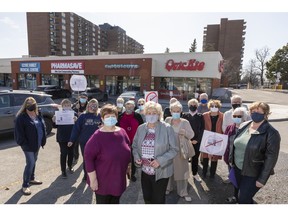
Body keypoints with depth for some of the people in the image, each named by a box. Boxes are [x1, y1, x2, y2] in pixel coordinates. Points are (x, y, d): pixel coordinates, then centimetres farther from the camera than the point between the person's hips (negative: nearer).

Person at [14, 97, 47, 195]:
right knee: (30, 163, -6)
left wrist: (43, 141, 7)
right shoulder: (21, 117, -16)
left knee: (33, 161, 19)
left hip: (37, 144, 7)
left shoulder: (38, 115, 5)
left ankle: (31, 178, 37)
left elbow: (43, 127, 10)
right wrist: (24, 143, -16)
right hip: (28, 145, -7)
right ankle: (25, 185, 8)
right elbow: (19, 133, -15)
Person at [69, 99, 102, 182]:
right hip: (84, 142, 0)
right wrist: (72, 140, -8)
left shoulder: (99, 116, -2)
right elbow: (76, 128, -6)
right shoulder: (83, 116, -3)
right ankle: (86, 175, 34)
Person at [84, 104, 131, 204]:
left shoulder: (122, 132, -1)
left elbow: (128, 152, 10)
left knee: (115, 202, 22)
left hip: (119, 180, 5)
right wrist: (93, 179, -17)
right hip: (103, 181, -4)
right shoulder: (97, 136, -17)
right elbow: (88, 157, -17)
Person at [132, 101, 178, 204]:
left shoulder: (167, 128, -12)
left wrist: (160, 161, -21)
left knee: (158, 200, 12)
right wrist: (136, 157, -8)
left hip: (160, 172, -4)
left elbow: (174, 149, -11)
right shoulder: (140, 128, 1)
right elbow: (135, 146, 11)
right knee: (147, 198, 21)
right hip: (145, 171, 4)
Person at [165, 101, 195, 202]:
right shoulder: (167, 120, 0)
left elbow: (192, 134, -8)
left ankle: (183, 192, 21)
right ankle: (168, 187, 36)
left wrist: (185, 133, -27)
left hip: (180, 150, -2)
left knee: (181, 170, 5)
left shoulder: (185, 122, -7)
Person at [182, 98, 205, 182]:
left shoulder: (200, 116, 3)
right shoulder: (184, 115, 1)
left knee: (195, 157, 11)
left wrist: (197, 140, -8)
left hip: (197, 141, 1)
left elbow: (202, 129, 0)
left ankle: (195, 173, 29)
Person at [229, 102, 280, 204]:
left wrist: (262, 179, -17)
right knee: (243, 194, 23)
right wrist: (232, 159, 12)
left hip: (253, 174, -5)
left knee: (243, 199, 3)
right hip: (238, 168, 6)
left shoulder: (271, 133, -19)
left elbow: (271, 158, -18)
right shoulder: (244, 125, 0)